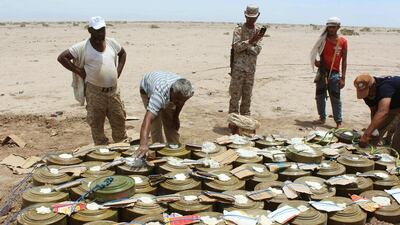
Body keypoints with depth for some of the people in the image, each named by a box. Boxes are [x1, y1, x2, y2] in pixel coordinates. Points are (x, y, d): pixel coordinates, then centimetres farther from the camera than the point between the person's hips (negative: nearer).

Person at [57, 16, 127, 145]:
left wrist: (118, 71, 10)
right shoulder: (82, 47, -11)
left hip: (113, 90, 4)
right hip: (95, 92, -4)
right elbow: (61, 57, -10)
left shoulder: (111, 43, 3)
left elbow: (123, 54, 22)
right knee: (97, 124, 4)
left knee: (119, 120, 10)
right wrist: (79, 71, -10)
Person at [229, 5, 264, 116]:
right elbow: (237, 47, -17)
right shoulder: (239, 30, -3)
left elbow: (257, 50, -4)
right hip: (238, 68, -3)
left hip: (251, 69, 4)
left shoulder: (259, 31, 6)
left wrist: (244, 45, -14)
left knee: (247, 97, 9)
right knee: (235, 96, -2)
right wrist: (250, 41, -28)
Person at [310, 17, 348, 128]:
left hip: (334, 73, -3)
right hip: (322, 71, 3)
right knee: (320, 96, 9)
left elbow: (344, 60, -1)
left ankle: (339, 122, 0)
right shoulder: (323, 39, 4)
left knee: (335, 98, -4)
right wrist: (315, 61, -9)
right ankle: (322, 118, 23)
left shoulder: (342, 41, -2)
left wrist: (343, 78, -5)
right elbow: (316, 52, 15)